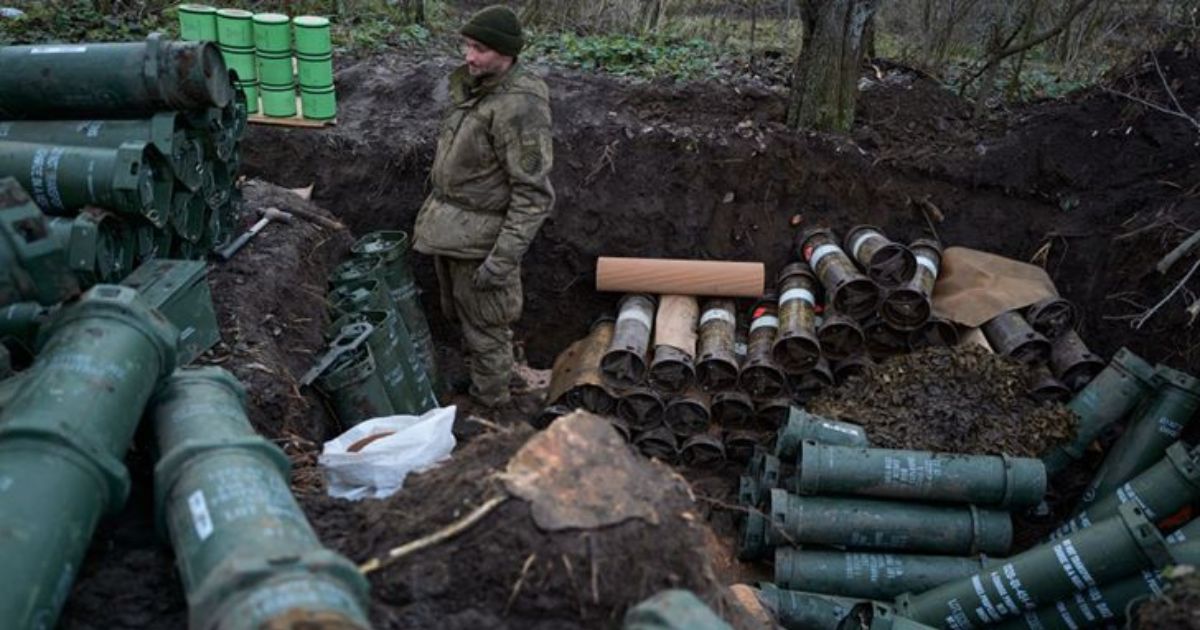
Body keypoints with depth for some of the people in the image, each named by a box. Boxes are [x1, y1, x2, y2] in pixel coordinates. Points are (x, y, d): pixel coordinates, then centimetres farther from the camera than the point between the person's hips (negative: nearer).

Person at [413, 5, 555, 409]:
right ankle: (470, 372, 44)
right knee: (459, 314, 24)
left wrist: (504, 258, -27)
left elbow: (533, 194, -25)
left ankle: (489, 405, 24)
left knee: (484, 325, 7)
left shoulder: (519, 106, -24)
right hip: (449, 224, 9)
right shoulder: (473, 85, 4)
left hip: (480, 234, -9)